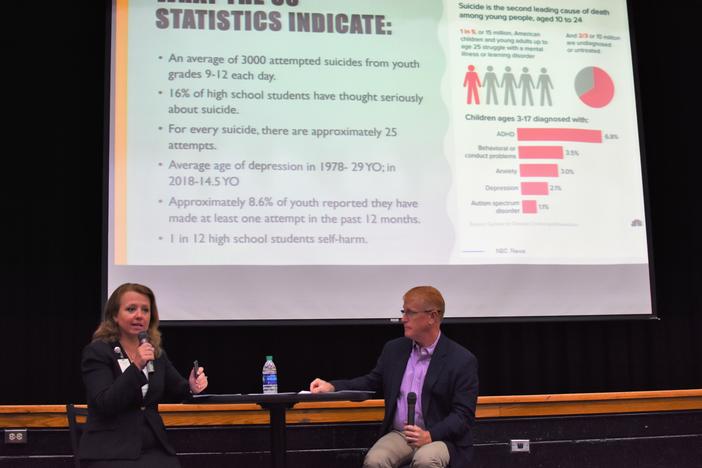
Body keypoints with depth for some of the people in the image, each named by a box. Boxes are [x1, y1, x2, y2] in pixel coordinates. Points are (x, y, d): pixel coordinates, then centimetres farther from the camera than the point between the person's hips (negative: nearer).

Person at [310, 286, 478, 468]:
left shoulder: (462, 360, -8)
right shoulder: (394, 349, 7)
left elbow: (464, 415, -9)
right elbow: (372, 382, 17)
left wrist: (430, 435, -24)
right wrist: (332, 386, 0)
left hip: (440, 437, -4)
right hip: (398, 435, 4)